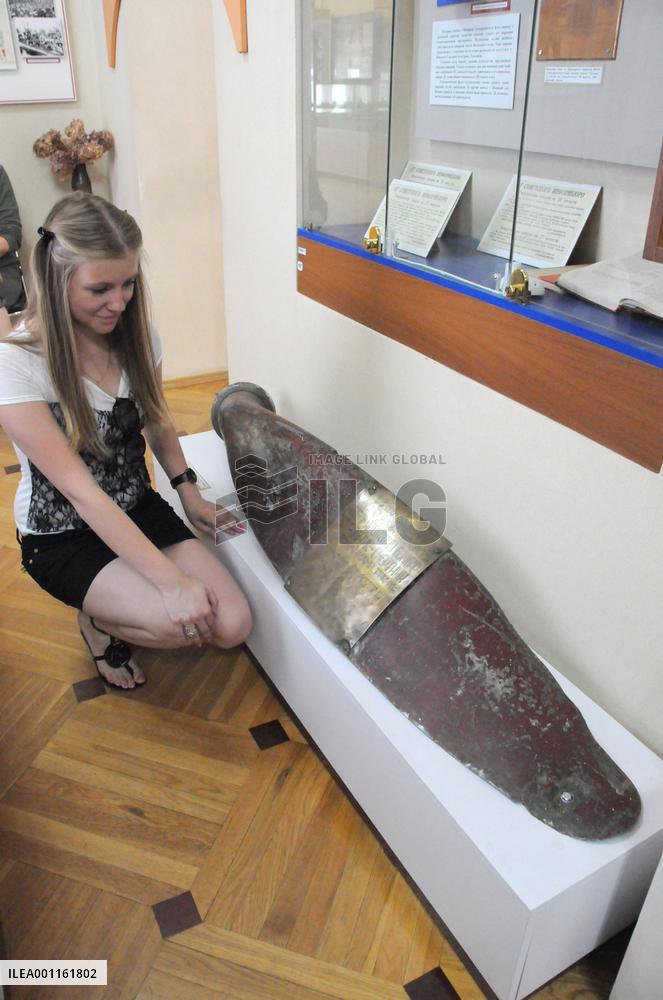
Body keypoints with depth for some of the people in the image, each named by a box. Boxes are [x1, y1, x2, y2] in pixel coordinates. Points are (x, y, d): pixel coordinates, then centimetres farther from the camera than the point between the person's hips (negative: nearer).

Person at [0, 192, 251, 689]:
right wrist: (172, 580, -30)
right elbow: (82, 491, -26)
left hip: (139, 510, 5)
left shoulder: (136, 335, -5)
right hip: (64, 536, -5)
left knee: (232, 624, -15)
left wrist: (188, 491, -3)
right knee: (186, 623, -27)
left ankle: (122, 598, 15)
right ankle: (97, 619, 7)